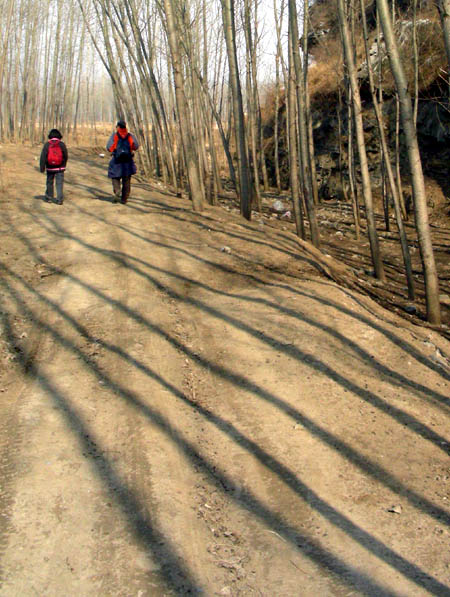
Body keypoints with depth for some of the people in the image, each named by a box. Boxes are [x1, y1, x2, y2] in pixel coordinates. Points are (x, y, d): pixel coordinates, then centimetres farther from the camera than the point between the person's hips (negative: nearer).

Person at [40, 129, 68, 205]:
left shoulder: (47, 144, -4)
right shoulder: (62, 144, -4)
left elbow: (43, 156, -8)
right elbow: (66, 156, 3)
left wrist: (42, 167, -5)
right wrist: (63, 165, 19)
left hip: (50, 168, 1)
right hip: (60, 168, -1)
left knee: (50, 183, 15)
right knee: (59, 184, -1)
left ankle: (48, 198, 25)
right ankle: (59, 200, -10)